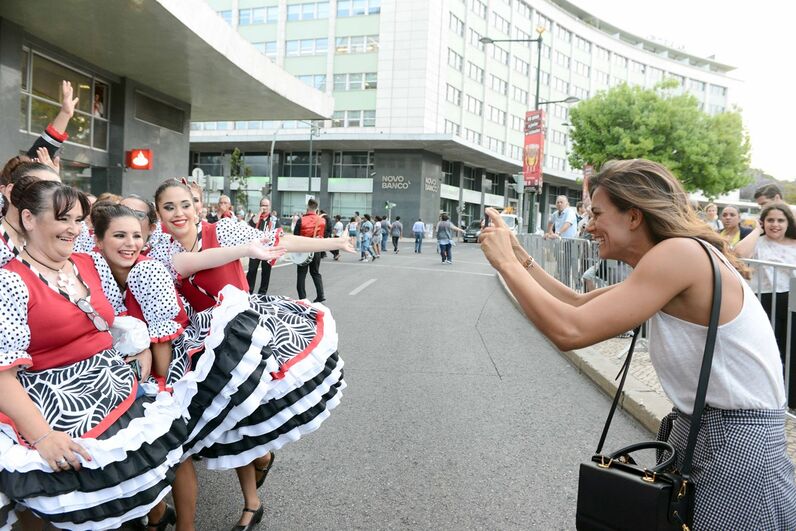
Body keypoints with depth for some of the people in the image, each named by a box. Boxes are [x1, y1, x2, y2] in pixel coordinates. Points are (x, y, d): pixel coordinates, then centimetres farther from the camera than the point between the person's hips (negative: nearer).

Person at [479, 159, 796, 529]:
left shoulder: (679, 253, -22)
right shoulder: (674, 258, 9)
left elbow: (569, 331, -28)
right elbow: (578, 306, 11)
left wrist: (506, 263, -16)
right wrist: (518, 255, 6)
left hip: (736, 450, -9)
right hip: (694, 434, 9)